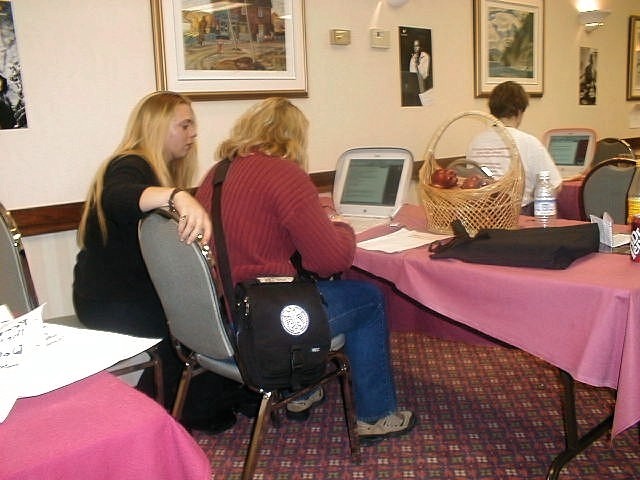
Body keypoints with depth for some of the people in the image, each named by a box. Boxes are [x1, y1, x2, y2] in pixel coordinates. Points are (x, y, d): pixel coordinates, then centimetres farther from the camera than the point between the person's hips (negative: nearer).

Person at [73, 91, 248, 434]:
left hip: (135, 288, 9)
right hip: (111, 303, -9)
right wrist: (177, 196, -57)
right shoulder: (130, 166, -16)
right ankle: (195, 412, 8)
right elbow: (118, 199, -42)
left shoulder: (160, 171, 14)